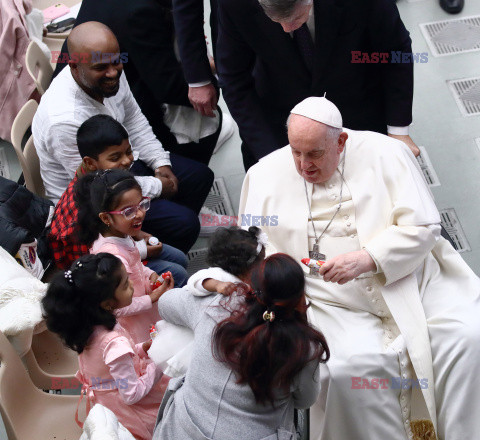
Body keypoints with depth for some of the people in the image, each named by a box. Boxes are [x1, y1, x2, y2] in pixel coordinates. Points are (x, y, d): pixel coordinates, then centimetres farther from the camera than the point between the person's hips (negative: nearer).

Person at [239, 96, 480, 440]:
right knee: (351, 368, -29)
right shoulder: (265, 175, 3)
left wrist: (366, 259, -21)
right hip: (336, 303, 0)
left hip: (411, 281, 1)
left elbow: (423, 228, -7)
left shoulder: (386, 154, -3)